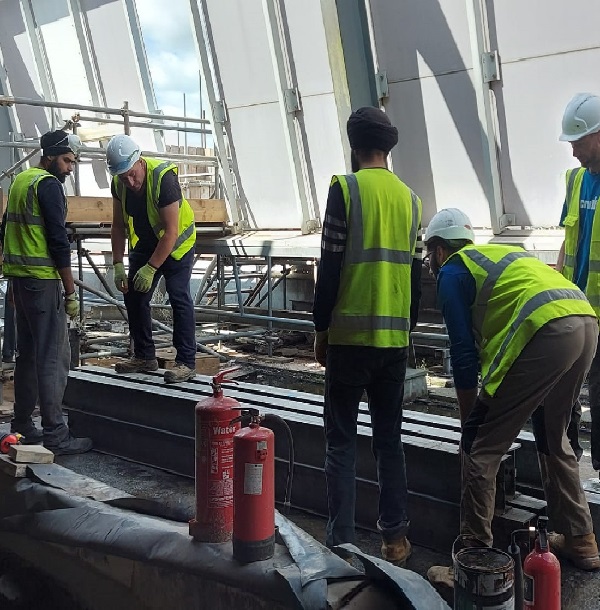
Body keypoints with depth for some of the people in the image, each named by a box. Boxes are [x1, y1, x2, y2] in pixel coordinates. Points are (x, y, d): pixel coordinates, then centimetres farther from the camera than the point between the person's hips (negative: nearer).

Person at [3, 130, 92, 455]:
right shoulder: (48, 184, -11)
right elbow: (58, 240, -17)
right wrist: (71, 293, -14)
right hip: (43, 281, -10)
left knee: (28, 353, 15)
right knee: (54, 357, -7)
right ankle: (55, 434, -4)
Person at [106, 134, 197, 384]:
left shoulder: (163, 178, -31)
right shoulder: (119, 183, -12)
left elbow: (171, 232, -30)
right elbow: (118, 226, -3)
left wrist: (150, 269, -31)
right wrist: (118, 265, -10)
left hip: (176, 243, -6)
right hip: (144, 244, 7)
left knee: (179, 297, -13)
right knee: (133, 296, 5)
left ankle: (186, 362, -8)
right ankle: (144, 356, 17)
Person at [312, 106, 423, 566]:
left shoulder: (345, 188, -7)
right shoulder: (410, 197, 8)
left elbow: (330, 266, -10)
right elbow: (415, 274, 12)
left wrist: (321, 329, 0)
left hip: (350, 336, -5)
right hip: (395, 338, 5)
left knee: (342, 442, 4)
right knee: (390, 439, 14)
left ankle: (341, 542, 8)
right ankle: (395, 538, 21)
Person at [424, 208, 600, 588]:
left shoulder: (452, 271, 11)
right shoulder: (496, 254, 34)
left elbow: (464, 351, 4)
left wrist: (469, 418, 14)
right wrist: (490, 405, 44)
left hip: (546, 330, -9)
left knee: (481, 449, 2)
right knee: (553, 437, 27)